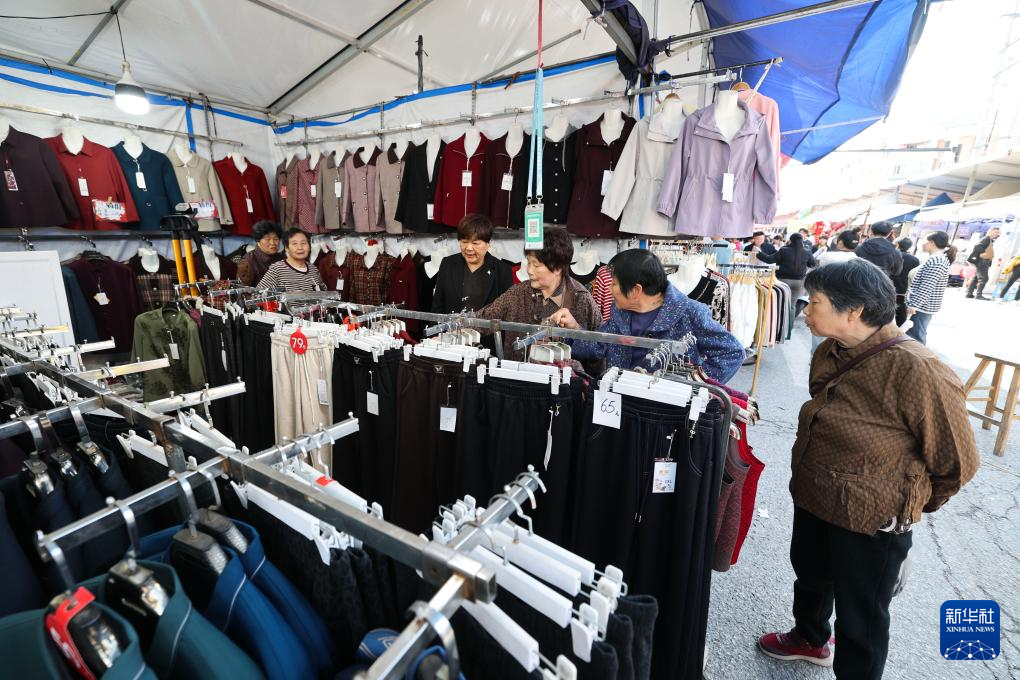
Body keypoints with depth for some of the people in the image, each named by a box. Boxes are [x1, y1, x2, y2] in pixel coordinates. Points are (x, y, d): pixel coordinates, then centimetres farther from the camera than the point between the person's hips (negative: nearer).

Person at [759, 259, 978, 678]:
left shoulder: (916, 371, -27)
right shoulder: (831, 353, -3)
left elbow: (958, 460, -14)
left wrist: (912, 505, 0)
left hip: (871, 521, -7)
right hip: (812, 499, 8)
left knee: (860, 620, 14)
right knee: (809, 575, 29)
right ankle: (810, 638, 56)